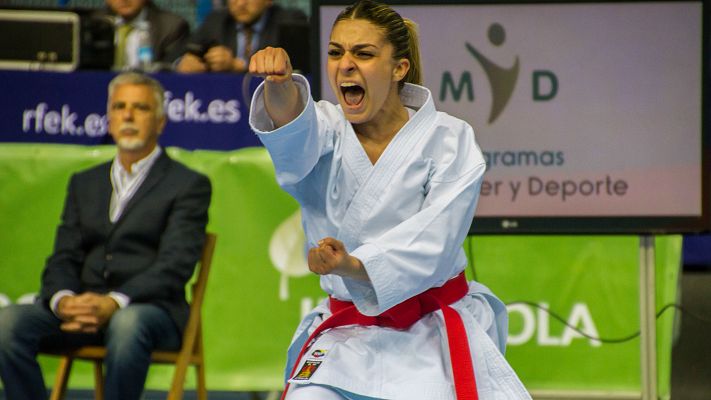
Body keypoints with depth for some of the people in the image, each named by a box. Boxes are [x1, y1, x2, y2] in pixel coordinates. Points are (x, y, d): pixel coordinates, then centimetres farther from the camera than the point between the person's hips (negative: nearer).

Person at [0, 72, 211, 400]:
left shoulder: (188, 185, 6)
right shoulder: (84, 183, 23)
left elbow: (175, 265, -7)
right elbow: (63, 258, 14)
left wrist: (115, 302, -23)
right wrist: (62, 299, -11)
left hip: (150, 309, -4)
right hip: (81, 304, 4)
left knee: (128, 324, -40)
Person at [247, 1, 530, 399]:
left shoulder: (449, 139, -7)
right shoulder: (325, 132, 0)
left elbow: (432, 243, -19)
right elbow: (293, 129, -26)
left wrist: (353, 265, -37)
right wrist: (280, 84, -51)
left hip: (436, 338, -1)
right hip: (346, 339, 2)